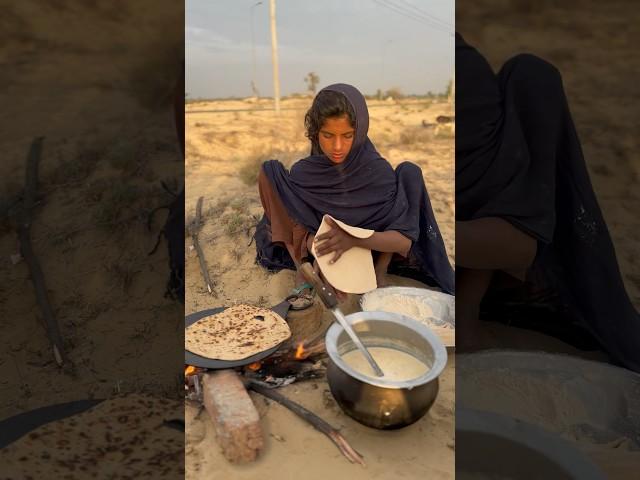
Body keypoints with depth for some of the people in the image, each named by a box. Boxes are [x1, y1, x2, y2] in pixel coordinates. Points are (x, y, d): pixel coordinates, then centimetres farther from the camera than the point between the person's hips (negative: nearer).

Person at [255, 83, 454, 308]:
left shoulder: (378, 170, -21)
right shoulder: (302, 172, -17)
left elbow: (404, 239, -24)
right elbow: (299, 229, -14)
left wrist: (354, 239, -42)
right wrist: (317, 247, -38)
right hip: (320, 253, 1)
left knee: (409, 173, -18)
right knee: (270, 172, -16)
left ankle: (381, 271, -13)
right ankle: (302, 271, -13)